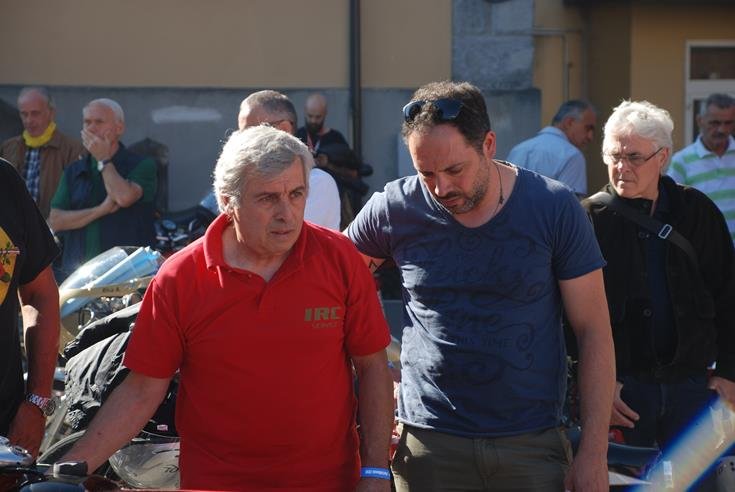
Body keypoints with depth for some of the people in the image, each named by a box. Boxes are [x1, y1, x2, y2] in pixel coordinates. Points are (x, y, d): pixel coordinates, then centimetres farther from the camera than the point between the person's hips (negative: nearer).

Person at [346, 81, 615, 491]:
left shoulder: (555, 208, -6)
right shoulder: (394, 210, -4)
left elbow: (594, 332, -3)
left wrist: (594, 455, -6)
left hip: (533, 445, -1)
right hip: (429, 441, 1)